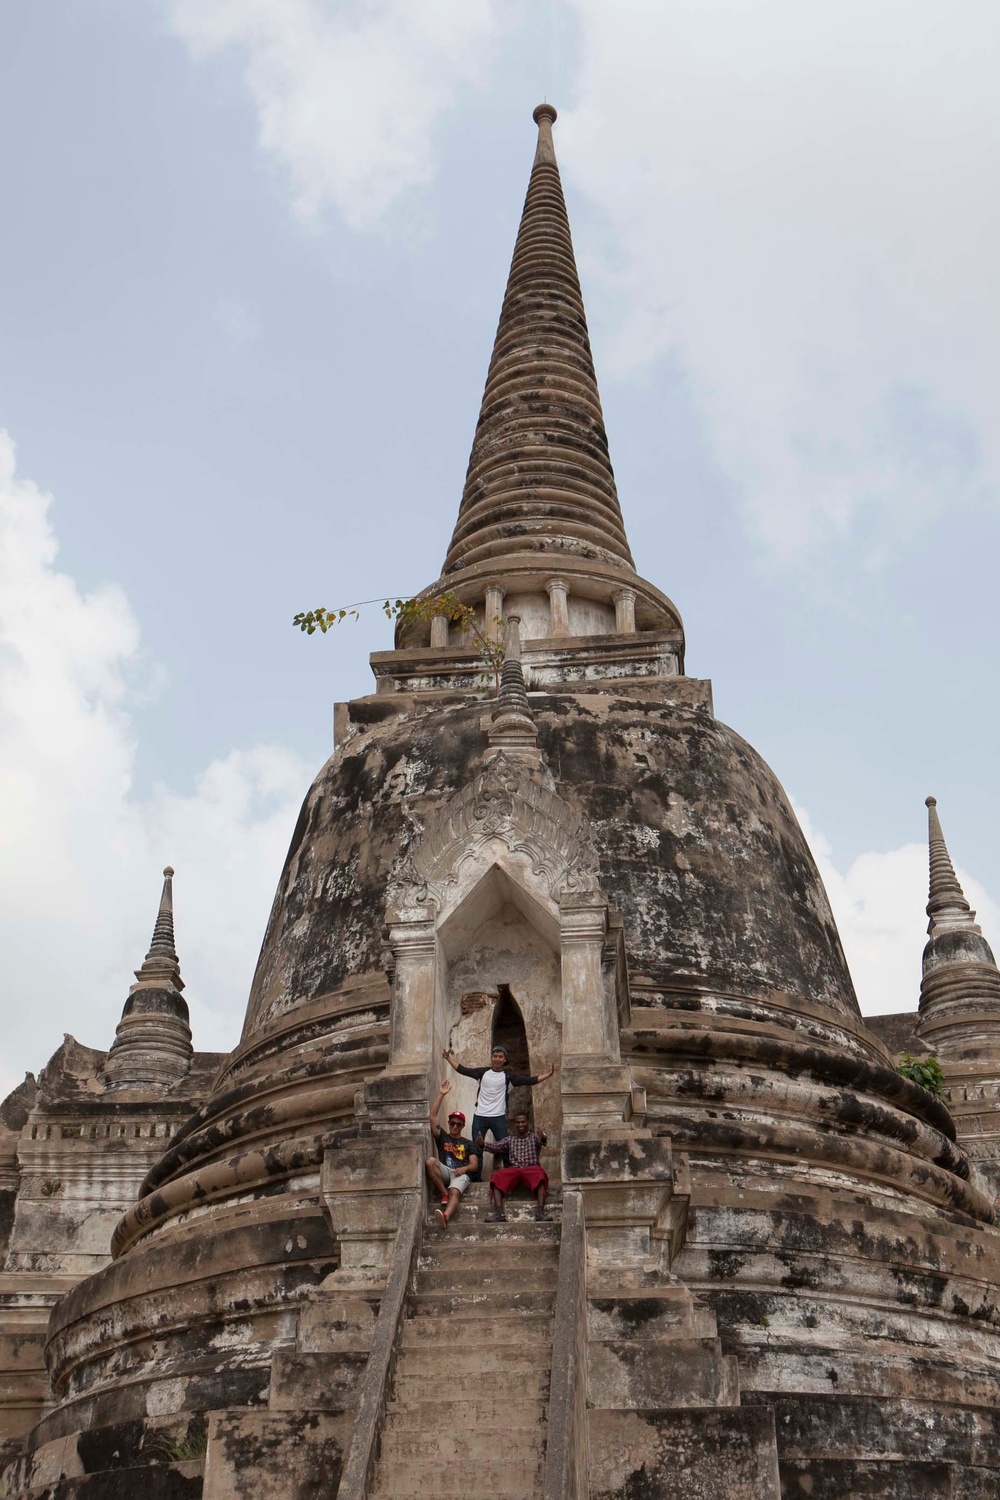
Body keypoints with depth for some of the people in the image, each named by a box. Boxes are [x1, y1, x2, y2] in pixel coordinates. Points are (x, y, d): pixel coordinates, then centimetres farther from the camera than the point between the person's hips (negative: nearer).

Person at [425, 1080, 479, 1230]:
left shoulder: (468, 1143, 24)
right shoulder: (442, 1137, 25)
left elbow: (474, 1165, 12)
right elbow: (432, 1116, 14)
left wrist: (464, 1168, -13)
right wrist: (441, 1094, 11)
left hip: (461, 1174, -2)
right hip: (445, 1171, 2)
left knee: (454, 1192, -37)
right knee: (430, 1161, -33)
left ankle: (445, 1216, -69)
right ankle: (444, 1194, -25)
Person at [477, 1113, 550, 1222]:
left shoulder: (534, 1136, 17)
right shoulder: (510, 1139, 23)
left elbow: (540, 1141, -6)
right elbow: (495, 1146, 8)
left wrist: (543, 1139, -32)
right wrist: (482, 1145, -13)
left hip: (531, 1169, -2)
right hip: (513, 1170, 2)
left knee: (539, 1174, -36)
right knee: (497, 1176, -27)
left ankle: (540, 1211, -45)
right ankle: (499, 1213, -38)